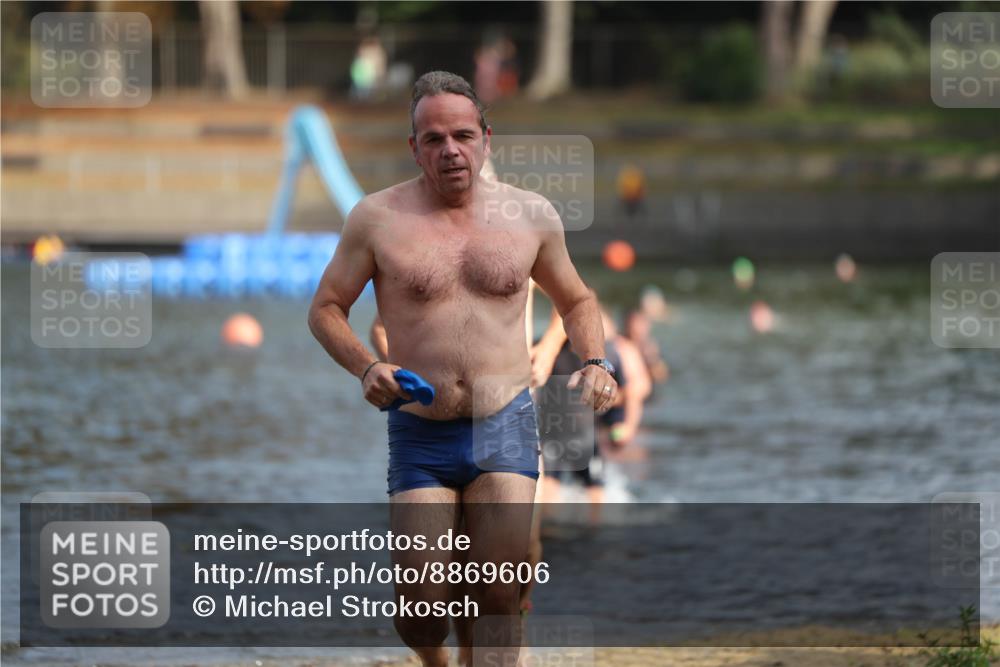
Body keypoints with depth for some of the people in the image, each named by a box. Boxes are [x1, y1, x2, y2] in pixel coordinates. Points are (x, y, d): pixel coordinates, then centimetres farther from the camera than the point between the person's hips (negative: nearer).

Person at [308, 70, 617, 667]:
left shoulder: (531, 215, 6)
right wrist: (367, 368, -10)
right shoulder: (378, 218, 0)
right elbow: (325, 309, 8)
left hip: (506, 424, 1)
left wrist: (595, 363, 3)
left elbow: (577, 300, 22)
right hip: (419, 434, -1)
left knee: (498, 597, -9)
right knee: (420, 604, -5)